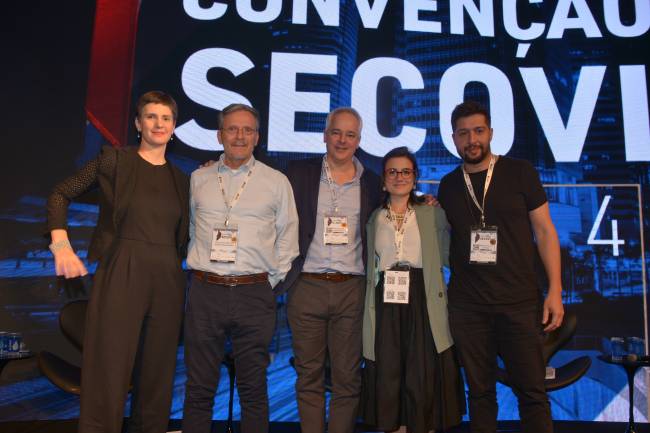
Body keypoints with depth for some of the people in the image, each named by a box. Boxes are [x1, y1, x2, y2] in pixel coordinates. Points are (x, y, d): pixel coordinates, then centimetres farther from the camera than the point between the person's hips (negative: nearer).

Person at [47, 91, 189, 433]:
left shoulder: (180, 179, 12)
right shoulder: (115, 160, 0)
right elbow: (60, 194, 4)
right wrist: (61, 246, -6)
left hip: (167, 282, 4)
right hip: (120, 277, -4)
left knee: (157, 376, 11)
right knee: (108, 374, -1)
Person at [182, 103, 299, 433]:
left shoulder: (277, 182, 6)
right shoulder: (198, 179, 10)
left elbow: (287, 238, 8)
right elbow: (190, 231, 18)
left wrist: (271, 282, 2)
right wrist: (201, 271, 9)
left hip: (255, 294, -1)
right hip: (205, 292, 1)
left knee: (253, 389, 8)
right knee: (199, 388, 7)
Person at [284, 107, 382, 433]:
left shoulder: (371, 183, 8)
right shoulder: (300, 174, 4)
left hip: (352, 290, 1)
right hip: (307, 287, 0)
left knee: (348, 376, 7)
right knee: (309, 375, 9)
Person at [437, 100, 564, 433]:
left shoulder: (519, 172, 1)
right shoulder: (448, 185, 9)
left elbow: (544, 230, 0)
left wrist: (555, 290, -6)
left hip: (519, 302, -2)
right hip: (466, 305, 2)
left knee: (532, 391, 1)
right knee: (480, 391, 11)